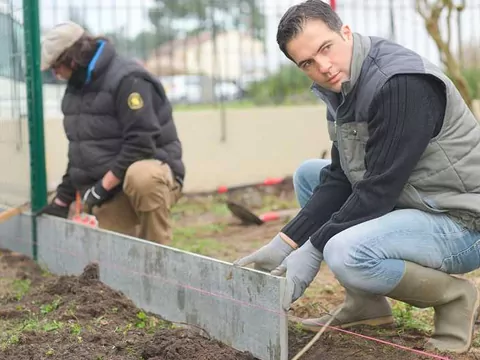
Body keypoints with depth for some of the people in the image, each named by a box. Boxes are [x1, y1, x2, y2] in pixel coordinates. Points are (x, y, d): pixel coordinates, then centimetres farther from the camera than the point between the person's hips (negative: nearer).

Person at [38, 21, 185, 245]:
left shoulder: (127, 80, -18)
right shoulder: (77, 86, 11)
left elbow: (141, 144, -25)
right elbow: (79, 147, 20)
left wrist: (103, 186, -23)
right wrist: (62, 199, 18)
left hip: (152, 174, -8)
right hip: (110, 191, 8)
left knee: (140, 178, -42)